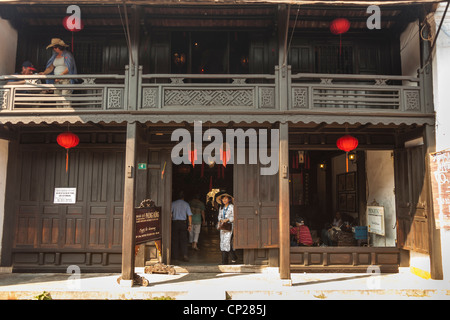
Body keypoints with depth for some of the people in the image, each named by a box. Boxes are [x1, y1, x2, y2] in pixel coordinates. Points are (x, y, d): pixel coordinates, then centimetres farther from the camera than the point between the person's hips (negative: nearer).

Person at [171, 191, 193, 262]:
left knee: (175, 240, 8)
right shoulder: (186, 204, 4)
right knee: (184, 239, 2)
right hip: (183, 222, 0)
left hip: (175, 222, 0)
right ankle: (185, 255, -12)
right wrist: (190, 224, 6)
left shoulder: (173, 203, 2)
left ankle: (176, 256, 11)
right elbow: (189, 215, 2)